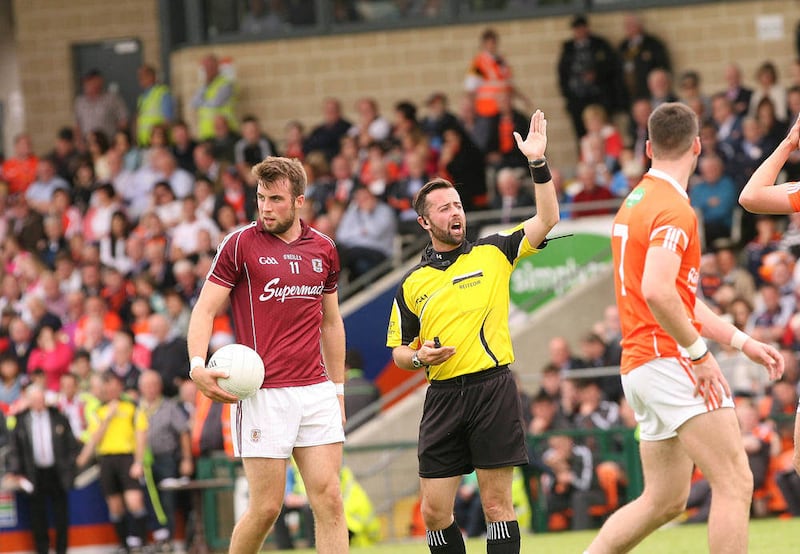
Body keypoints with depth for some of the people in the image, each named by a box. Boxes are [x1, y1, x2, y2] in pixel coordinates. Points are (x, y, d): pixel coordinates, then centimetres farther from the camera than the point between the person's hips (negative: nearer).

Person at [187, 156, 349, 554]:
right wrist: (198, 366, -19)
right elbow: (205, 309, -2)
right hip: (263, 396, -4)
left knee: (330, 501, -3)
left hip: (317, 392, 4)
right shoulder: (240, 244, -1)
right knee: (266, 507, -4)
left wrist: (338, 388, 20)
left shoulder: (324, 251, 12)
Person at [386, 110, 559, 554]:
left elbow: (546, 219, -3)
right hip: (442, 396, 3)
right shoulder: (412, 284, 12)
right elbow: (398, 350, 18)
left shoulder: (493, 253, 7)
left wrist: (538, 163, -13)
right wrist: (419, 356, -4)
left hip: (492, 388, -2)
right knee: (435, 512, -1)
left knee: (497, 504, -3)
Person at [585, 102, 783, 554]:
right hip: (669, 360, -10)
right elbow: (657, 291, -27)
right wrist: (699, 353, -19)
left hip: (640, 366, 10)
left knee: (665, 501, 14)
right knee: (735, 484, -12)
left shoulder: (636, 202, 18)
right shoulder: (674, 209, -13)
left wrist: (742, 341, 22)